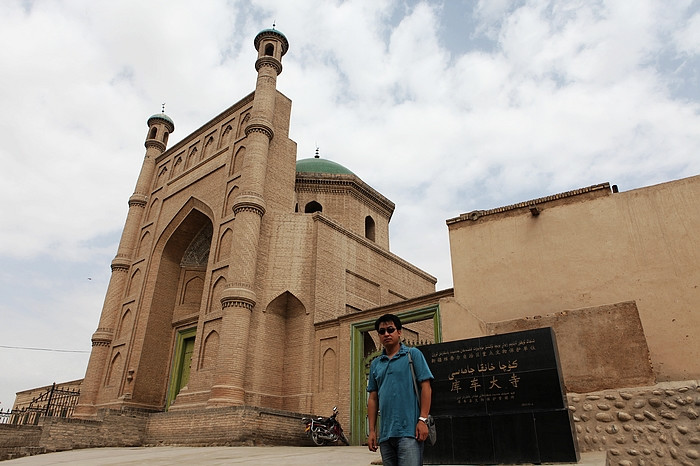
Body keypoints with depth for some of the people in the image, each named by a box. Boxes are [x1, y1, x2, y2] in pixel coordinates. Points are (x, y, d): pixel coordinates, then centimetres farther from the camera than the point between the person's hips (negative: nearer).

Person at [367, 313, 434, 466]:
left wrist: (423, 420, -12)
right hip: (385, 434, 5)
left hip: (409, 431, -5)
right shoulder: (375, 364, 15)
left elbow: (425, 387, -4)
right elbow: (373, 398, 14)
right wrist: (372, 431, 8)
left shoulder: (413, 354, 3)